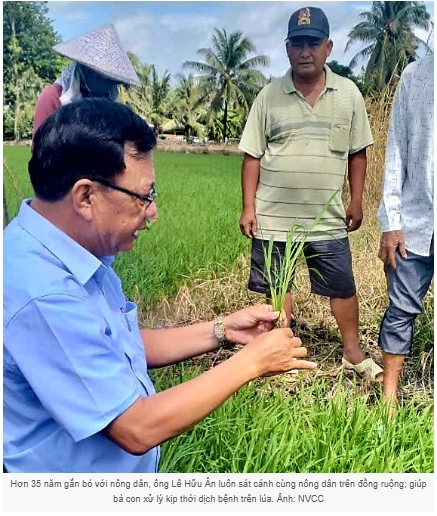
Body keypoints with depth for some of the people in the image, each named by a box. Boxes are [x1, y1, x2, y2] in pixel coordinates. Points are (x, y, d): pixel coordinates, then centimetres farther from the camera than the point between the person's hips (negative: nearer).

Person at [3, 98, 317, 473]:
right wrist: (250, 362, -19)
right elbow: (138, 429, -27)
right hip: (82, 466, -8)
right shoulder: (40, 295, -31)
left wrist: (222, 331, -2)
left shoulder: (76, 253, -3)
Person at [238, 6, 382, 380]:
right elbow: (252, 156, -1)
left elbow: (357, 153, 7)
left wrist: (356, 202, 4)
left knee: (342, 286, 9)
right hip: (274, 217, 0)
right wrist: (248, 207, -5)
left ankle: (353, 353, 29)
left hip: (327, 217, 1)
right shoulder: (269, 96, -2)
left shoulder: (348, 94, 2)